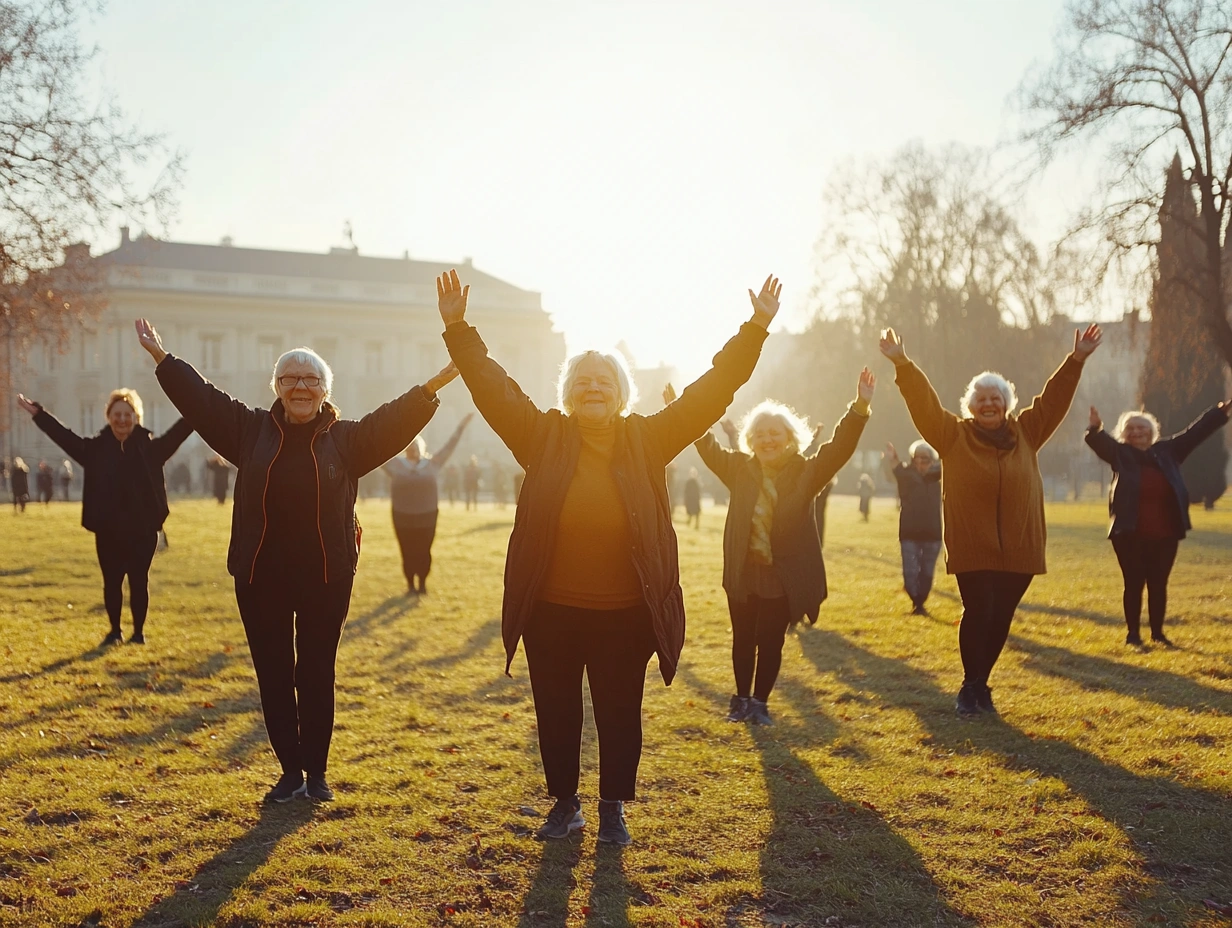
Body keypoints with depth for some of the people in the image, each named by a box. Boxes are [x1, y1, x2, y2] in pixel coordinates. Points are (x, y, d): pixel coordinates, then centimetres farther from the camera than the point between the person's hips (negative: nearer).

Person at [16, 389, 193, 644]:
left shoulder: (150, 446, -1)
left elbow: (176, 434, -8)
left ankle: (139, 631, 18)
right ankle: (115, 631, 24)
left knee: (139, 582, 5)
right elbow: (63, 435, 5)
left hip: (142, 530, -2)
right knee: (112, 582, 10)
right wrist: (37, 412, 2)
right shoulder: (96, 447, 3)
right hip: (107, 531, 2)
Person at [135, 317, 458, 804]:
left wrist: (435, 384, -15)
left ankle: (317, 772, 19)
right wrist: (161, 356, 8)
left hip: (325, 579, -1)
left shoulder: (345, 438, 2)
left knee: (317, 675, 6)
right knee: (273, 675, 7)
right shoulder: (252, 430, 6)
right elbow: (201, 398, 9)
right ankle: (290, 771, 19)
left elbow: (392, 418, -4)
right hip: (260, 577, 2)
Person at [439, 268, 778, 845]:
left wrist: (756, 329, -7)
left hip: (624, 615, 0)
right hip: (550, 612, 1)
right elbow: (493, 388, -4)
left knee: (620, 715, 11)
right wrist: (458, 330, -12)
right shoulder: (545, 439, 0)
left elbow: (710, 391, -3)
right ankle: (564, 803, 31)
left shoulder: (647, 442, -1)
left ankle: (613, 810, 28)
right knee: (556, 714, 12)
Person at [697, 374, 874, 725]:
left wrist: (860, 407, -30)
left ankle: (760, 702, 21)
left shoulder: (806, 472, -5)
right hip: (743, 572, 2)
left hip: (783, 576, -2)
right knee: (743, 639, 12)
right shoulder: (739, 468, 3)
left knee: (771, 642, 5)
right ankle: (741, 699, 28)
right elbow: (708, 447, 2)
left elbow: (839, 448, -16)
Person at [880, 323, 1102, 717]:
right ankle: (972, 687, 6)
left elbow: (1052, 399, 12)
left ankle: (979, 685, 21)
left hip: (1018, 548, 3)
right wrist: (902, 364, -15)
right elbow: (923, 402, -5)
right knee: (977, 614, -8)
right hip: (972, 548, -3)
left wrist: (1077, 360, 7)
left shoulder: (1026, 434, 10)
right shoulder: (953, 436, 2)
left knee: (1001, 618, 6)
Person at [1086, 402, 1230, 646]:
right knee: (1134, 584, 1)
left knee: (1159, 585, 8)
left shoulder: (1166, 451, 10)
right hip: (1130, 535, -3)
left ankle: (1157, 632, 18)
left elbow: (1195, 432, 11)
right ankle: (1133, 633, 10)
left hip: (1164, 535, 3)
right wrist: (1095, 429, -39)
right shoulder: (1121, 454, 2)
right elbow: (1102, 442, -16)